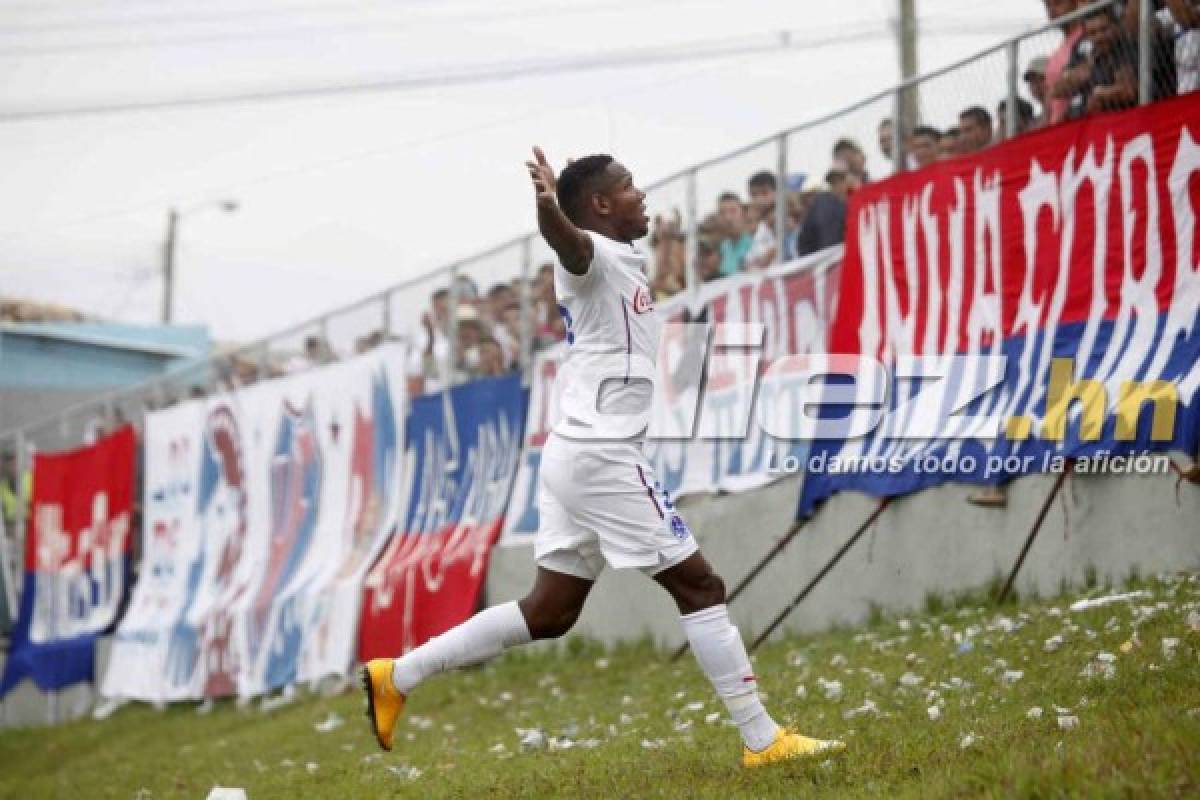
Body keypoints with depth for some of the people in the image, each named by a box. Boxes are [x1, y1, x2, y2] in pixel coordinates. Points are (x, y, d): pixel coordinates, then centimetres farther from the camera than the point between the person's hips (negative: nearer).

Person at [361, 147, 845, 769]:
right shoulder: (596, 254, -12)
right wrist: (548, 206, -58)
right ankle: (762, 740, -1)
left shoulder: (624, 262, 16)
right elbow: (566, 241, -38)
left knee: (551, 612, 11)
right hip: (603, 456, -10)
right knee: (699, 586, -4)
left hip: (577, 454, 10)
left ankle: (396, 677, 13)